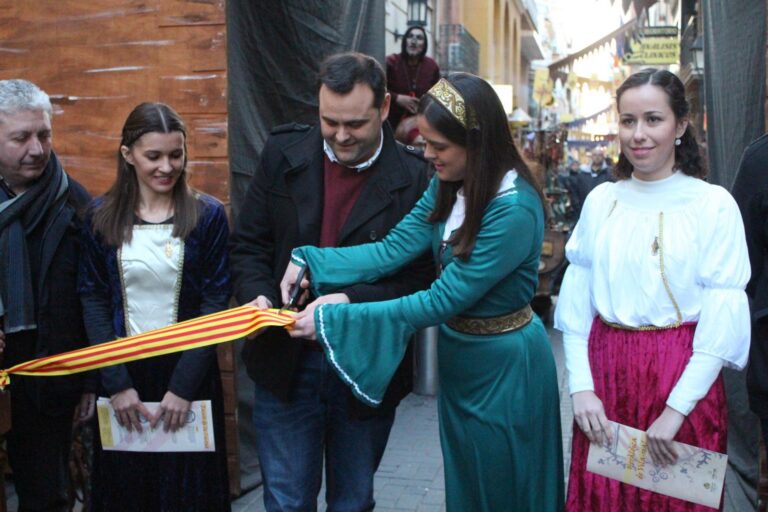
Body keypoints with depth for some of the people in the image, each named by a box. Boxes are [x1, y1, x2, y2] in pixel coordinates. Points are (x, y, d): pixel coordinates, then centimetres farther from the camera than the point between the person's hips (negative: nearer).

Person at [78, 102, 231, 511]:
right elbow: (92, 301, -1)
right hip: (123, 371, 2)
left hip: (188, 370, -1)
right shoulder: (102, 217, -1)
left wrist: (183, 385, -13)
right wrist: (117, 382, -8)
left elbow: (216, 303, -8)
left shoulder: (207, 215, -6)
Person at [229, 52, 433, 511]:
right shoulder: (284, 153, -1)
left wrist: (351, 301, -24)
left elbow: (420, 278, -10)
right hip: (286, 361, 2)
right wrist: (258, 295, -14)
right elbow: (250, 243, 4)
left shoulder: (413, 177, -10)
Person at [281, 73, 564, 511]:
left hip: (504, 368, -7)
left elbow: (442, 300, -28)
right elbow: (393, 250, -6)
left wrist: (335, 319, -27)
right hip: (459, 359, 8)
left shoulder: (514, 210, -28)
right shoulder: (449, 185, -2)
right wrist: (309, 262, -17)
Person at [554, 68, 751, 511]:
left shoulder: (714, 205, -8)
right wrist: (581, 387, -5)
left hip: (683, 378, -3)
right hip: (605, 371, 3)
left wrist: (675, 410, -14)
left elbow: (722, 322, -11)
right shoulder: (600, 201, 3)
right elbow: (575, 302, 4)